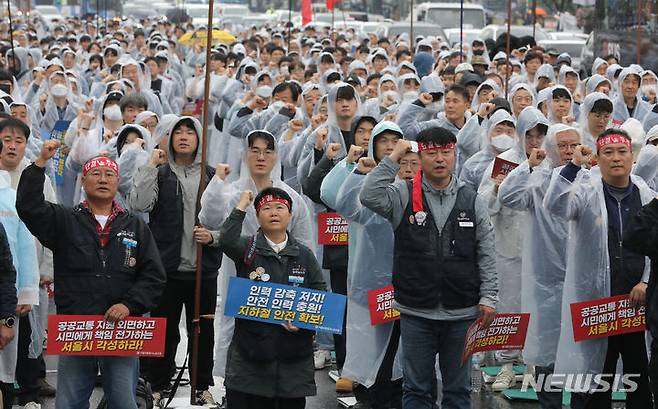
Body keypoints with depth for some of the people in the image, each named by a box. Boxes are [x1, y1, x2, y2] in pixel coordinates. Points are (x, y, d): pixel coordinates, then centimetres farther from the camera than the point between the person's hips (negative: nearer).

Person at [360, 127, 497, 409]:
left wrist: (488, 298, 0)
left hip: (462, 312, 1)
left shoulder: (471, 201, 5)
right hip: (416, 312, -1)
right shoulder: (404, 196, 0)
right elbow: (370, 197, -20)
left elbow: (486, 255, 6)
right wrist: (393, 158, -16)